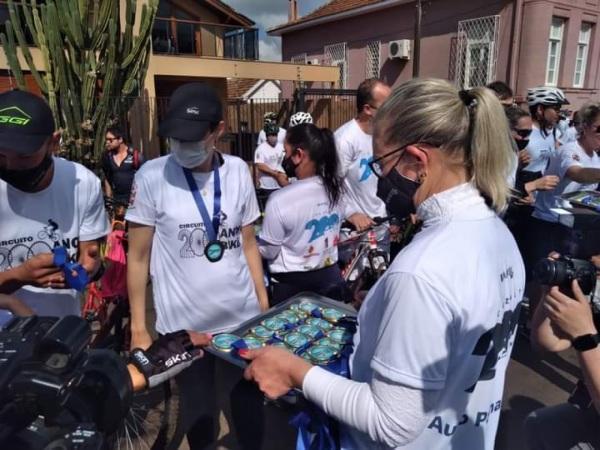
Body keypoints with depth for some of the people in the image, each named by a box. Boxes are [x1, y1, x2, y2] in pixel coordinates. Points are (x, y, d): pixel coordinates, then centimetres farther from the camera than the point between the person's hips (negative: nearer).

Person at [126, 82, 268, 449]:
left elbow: (248, 244, 6)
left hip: (243, 316, 3)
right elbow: (138, 257, -4)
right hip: (183, 325, -2)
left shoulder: (239, 171, -3)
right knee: (199, 413, 16)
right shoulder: (152, 177, -11)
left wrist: (264, 303, 7)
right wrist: (138, 328, -3)